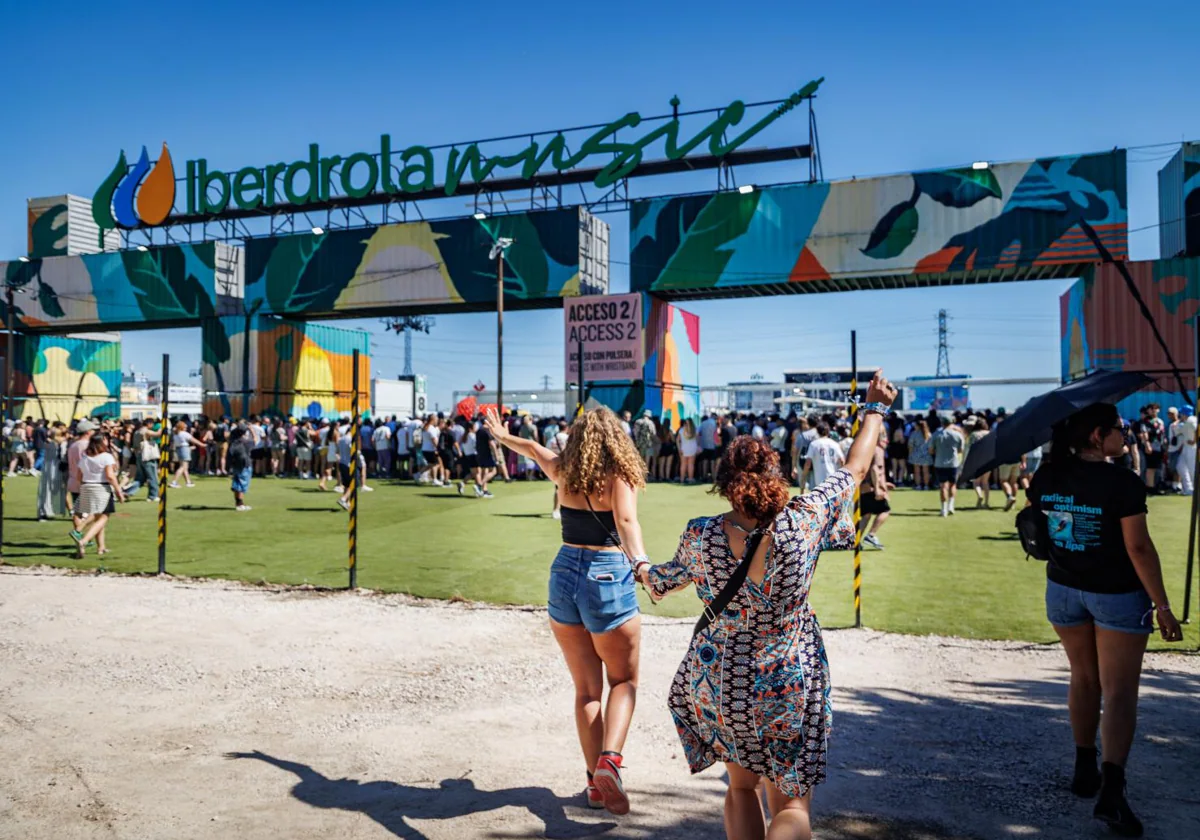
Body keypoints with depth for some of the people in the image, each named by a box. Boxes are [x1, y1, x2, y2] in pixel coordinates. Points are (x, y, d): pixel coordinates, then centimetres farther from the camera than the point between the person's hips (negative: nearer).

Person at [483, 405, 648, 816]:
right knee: (624, 680, 13)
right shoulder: (620, 474, -6)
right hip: (608, 577, -4)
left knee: (586, 688, 14)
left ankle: (596, 781, 14)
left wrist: (502, 435, 45)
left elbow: (534, 448, 26)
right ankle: (609, 758, -10)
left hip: (565, 573, 4)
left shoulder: (564, 471, 7)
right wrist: (641, 563, -40)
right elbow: (626, 522, -25)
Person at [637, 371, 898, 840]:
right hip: (789, 688, -1)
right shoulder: (804, 521, -17)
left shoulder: (702, 536, -14)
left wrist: (643, 570, 30)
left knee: (742, 787, 24)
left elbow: (667, 581, 7)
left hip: (719, 685, 2)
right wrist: (876, 408, 14)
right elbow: (855, 469, -2)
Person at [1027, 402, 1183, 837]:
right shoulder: (1122, 483, -18)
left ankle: (1085, 768, 29)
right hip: (1118, 595, -5)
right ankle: (1111, 791, -6)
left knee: (1083, 679, 20)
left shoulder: (1046, 477, -3)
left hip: (1063, 589, 5)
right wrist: (1162, 606, -12)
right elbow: (1139, 547, -18)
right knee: (1118, 691, 0)